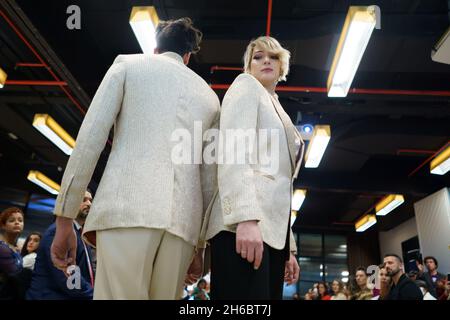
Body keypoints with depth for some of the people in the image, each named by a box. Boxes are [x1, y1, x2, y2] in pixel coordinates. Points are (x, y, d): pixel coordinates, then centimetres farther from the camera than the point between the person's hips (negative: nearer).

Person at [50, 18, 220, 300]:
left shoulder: (128, 64, 16)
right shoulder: (210, 96, 24)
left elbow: (90, 139, 3)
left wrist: (65, 219, 5)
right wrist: (201, 244, 23)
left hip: (127, 207, -3)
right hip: (183, 220, 4)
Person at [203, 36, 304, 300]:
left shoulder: (279, 113, 30)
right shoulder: (246, 86, 9)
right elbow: (233, 151, -10)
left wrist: (290, 248, 20)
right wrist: (246, 217, -24)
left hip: (272, 227, 8)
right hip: (244, 225, -8)